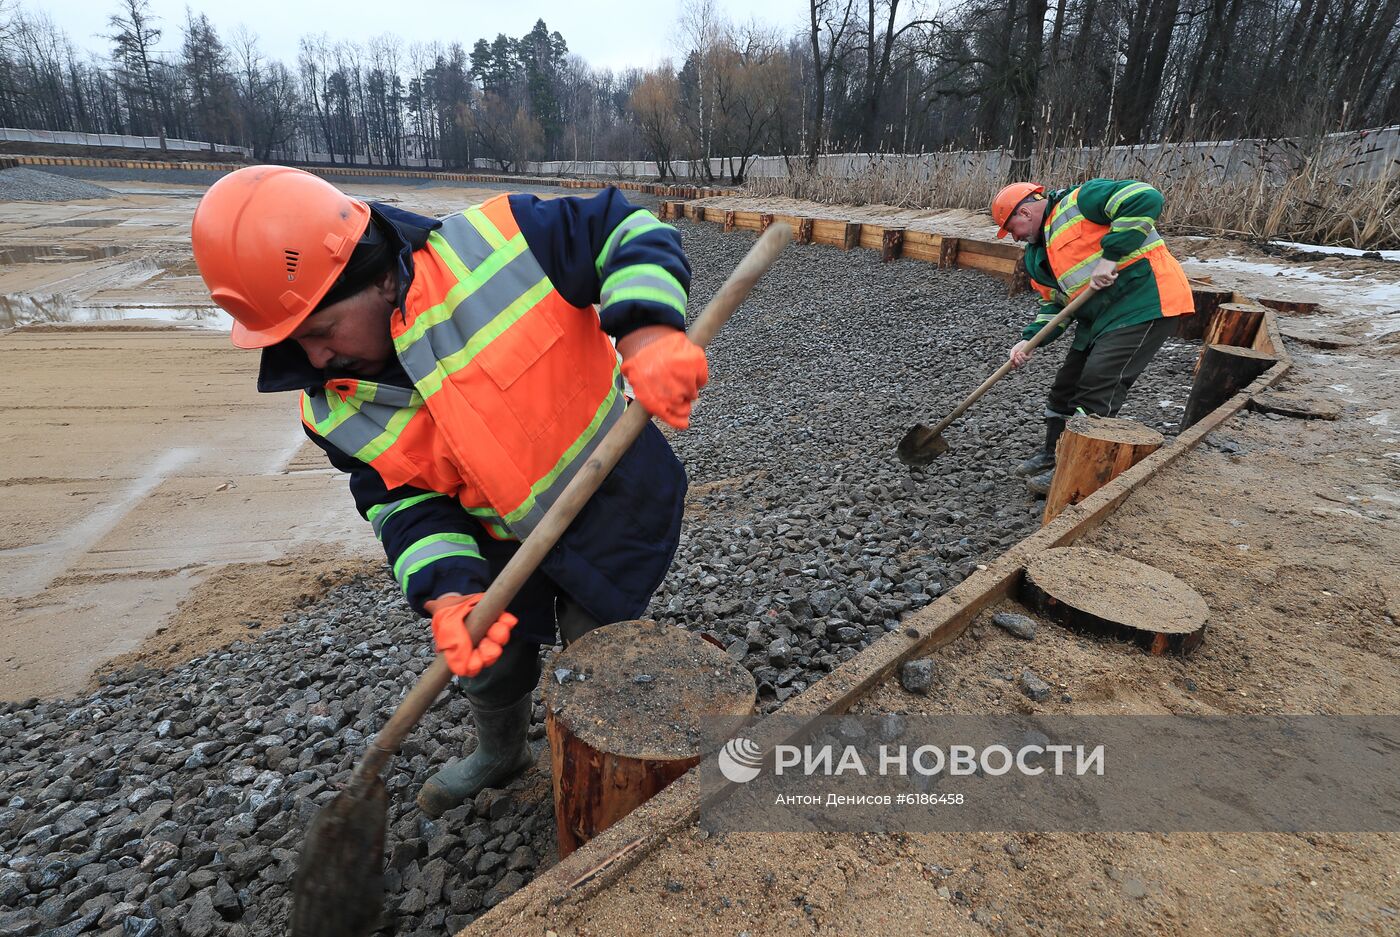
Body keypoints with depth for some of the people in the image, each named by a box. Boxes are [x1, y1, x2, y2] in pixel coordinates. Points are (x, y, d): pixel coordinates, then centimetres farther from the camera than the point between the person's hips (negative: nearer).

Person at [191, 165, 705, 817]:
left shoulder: (496, 243, -26)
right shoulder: (338, 410, -11)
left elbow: (627, 229, -19)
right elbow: (408, 507, -7)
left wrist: (648, 333, -37)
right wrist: (447, 593, -25)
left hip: (614, 498, -4)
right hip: (506, 535, 5)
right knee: (490, 661, 20)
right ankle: (499, 754, 57)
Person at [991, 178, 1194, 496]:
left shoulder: (1079, 201, -10)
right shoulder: (1038, 254, 17)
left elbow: (1146, 198, -22)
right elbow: (1055, 304, 16)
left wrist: (1110, 256, -24)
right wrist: (1029, 340, 1)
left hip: (1146, 302, -10)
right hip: (1099, 315, 10)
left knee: (1097, 387, -13)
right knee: (1068, 383, 12)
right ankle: (1055, 454, 27)